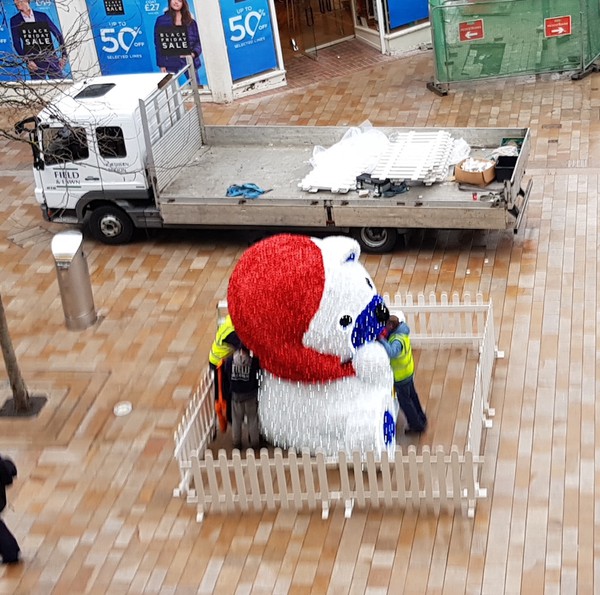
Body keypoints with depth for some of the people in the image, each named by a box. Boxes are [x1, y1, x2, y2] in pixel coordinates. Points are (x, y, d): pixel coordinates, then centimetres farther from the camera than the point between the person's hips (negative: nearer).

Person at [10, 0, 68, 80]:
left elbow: (58, 35, 10)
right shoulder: (15, 20, 7)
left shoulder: (42, 16, 8)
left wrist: (64, 55, 1)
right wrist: (27, 60, -10)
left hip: (51, 56, 1)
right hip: (34, 61, -1)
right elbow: (16, 44, 3)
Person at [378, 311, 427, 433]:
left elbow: (391, 352, -58)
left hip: (400, 376, -9)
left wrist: (382, 339, -52)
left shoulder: (397, 341, -38)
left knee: (404, 401, 12)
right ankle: (421, 419, 45)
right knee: (412, 395, 27)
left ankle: (417, 425, 28)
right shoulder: (403, 330, -13)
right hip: (409, 370, 9)